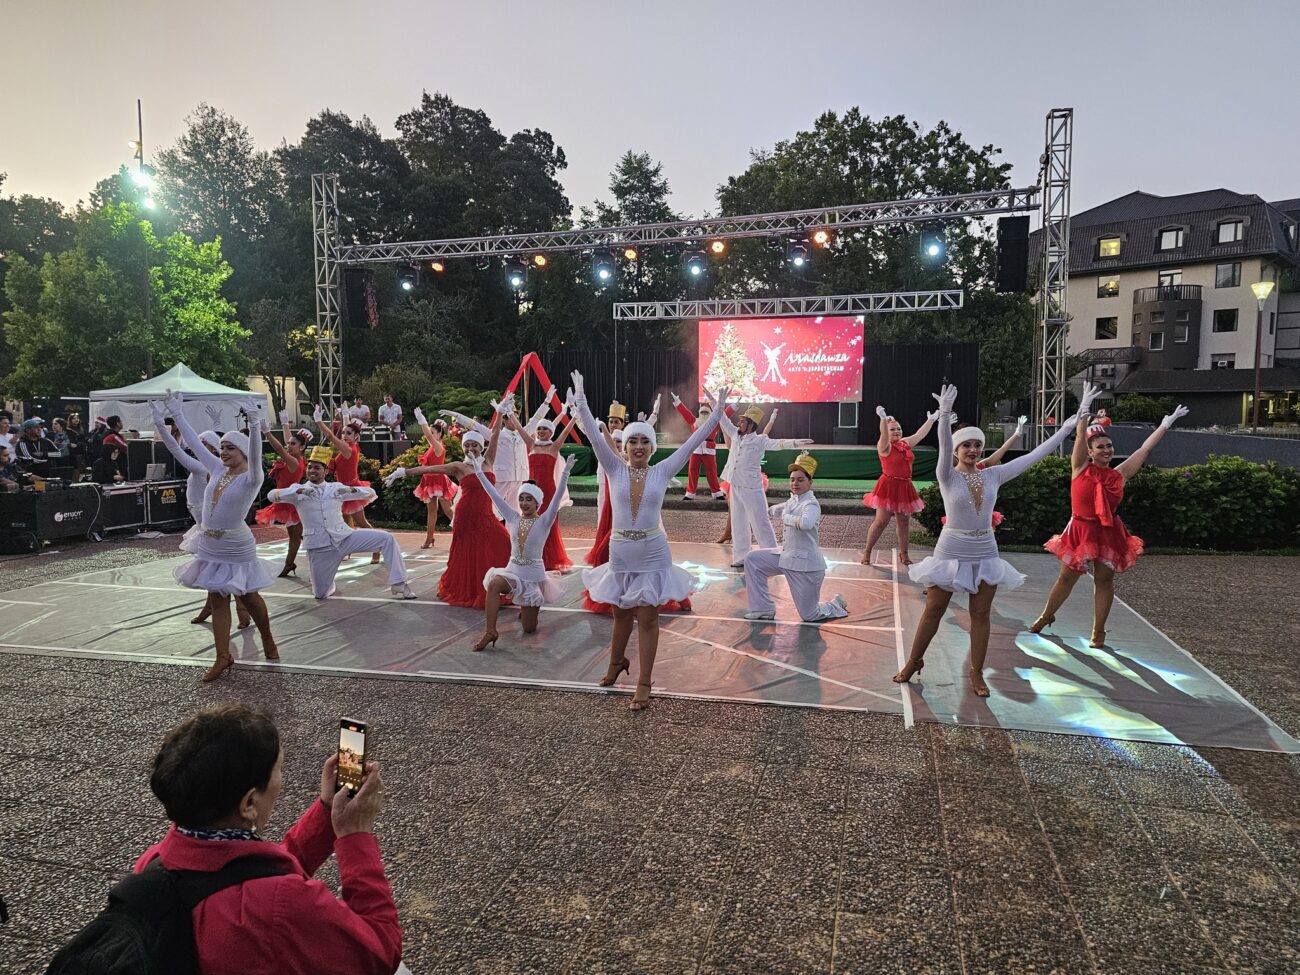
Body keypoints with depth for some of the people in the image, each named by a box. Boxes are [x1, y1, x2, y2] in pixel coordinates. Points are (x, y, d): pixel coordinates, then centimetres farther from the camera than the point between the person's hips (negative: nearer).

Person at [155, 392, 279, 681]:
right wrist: (176, 415, 6)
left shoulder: (251, 479, -16)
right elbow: (194, 442, 8)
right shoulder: (218, 469, 3)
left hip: (236, 548, -6)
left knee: (249, 597, 9)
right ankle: (223, 657, 11)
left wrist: (254, 425, -52)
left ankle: (268, 639, 32)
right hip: (210, 547, 6)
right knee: (218, 600, 7)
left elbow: (255, 456, -36)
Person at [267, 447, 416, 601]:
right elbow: (271, 496, -13)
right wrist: (298, 491, -28)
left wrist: (351, 489, -17)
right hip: (319, 546, -1)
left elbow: (371, 492, 4)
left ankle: (398, 584, -10)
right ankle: (329, 584, 39)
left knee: (387, 538, -16)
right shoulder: (298, 490, 3)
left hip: (345, 537, 1)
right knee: (320, 594, 0)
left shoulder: (336, 488, 6)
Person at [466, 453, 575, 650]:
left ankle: (526, 610, 44)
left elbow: (557, 497, -25)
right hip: (512, 570, 2)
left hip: (534, 575, -2)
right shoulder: (513, 518, -2)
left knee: (529, 628, 7)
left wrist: (565, 472, -37)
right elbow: (493, 494, -4)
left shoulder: (544, 521, -11)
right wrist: (479, 472, -8)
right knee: (493, 585, -35)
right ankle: (489, 631, -26)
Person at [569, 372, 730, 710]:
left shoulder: (662, 471, -2)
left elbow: (693, 441, -4)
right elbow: (594, 435, -10)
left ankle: (644, 683, 11)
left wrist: (717, 413, -7)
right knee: (621, 614, 18)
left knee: (647, 618, 3)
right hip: (620, 553, 1)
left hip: (653, 553, -1)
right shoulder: (615, 469, -2)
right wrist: (580, 401, -17)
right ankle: (616, 662, 44)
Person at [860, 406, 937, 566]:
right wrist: (883, 419, -46)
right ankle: (867, 551, 4)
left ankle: (903, 553, 23)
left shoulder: (906, 443, 12)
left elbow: (920, 434, 23)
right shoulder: (885, 446, -9)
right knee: (881, 521, -7)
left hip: (905, 487, 7)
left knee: (904, 521, 11)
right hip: (888, 486, -7)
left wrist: (931, 419, 28)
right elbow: (884, 435, -29)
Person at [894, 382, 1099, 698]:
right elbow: (944, 448, -31)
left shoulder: (993, 475, 0)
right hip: (951, 551, -3)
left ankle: (976, 674, 22)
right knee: (933, 611, 6)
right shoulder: (948, 476, -10)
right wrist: (944, 415, -51)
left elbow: (1036, 454, -1)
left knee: (981, 614, 9)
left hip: (985, 553, 3)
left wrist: (1075, 418, -5)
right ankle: (913, 661, 23)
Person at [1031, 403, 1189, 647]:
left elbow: (1144, 449, 8)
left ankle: (1098, 632, 17)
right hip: (1081, 530, -2)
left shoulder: (1119, 475, 3)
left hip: (1108, 532, 2)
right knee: (1067, 577, 8)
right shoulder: (1081, 468, -4)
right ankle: (1046, 617, 26)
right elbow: (1080, 435, -11)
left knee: (1104, 580, 7)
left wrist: (1166, 424, 11)